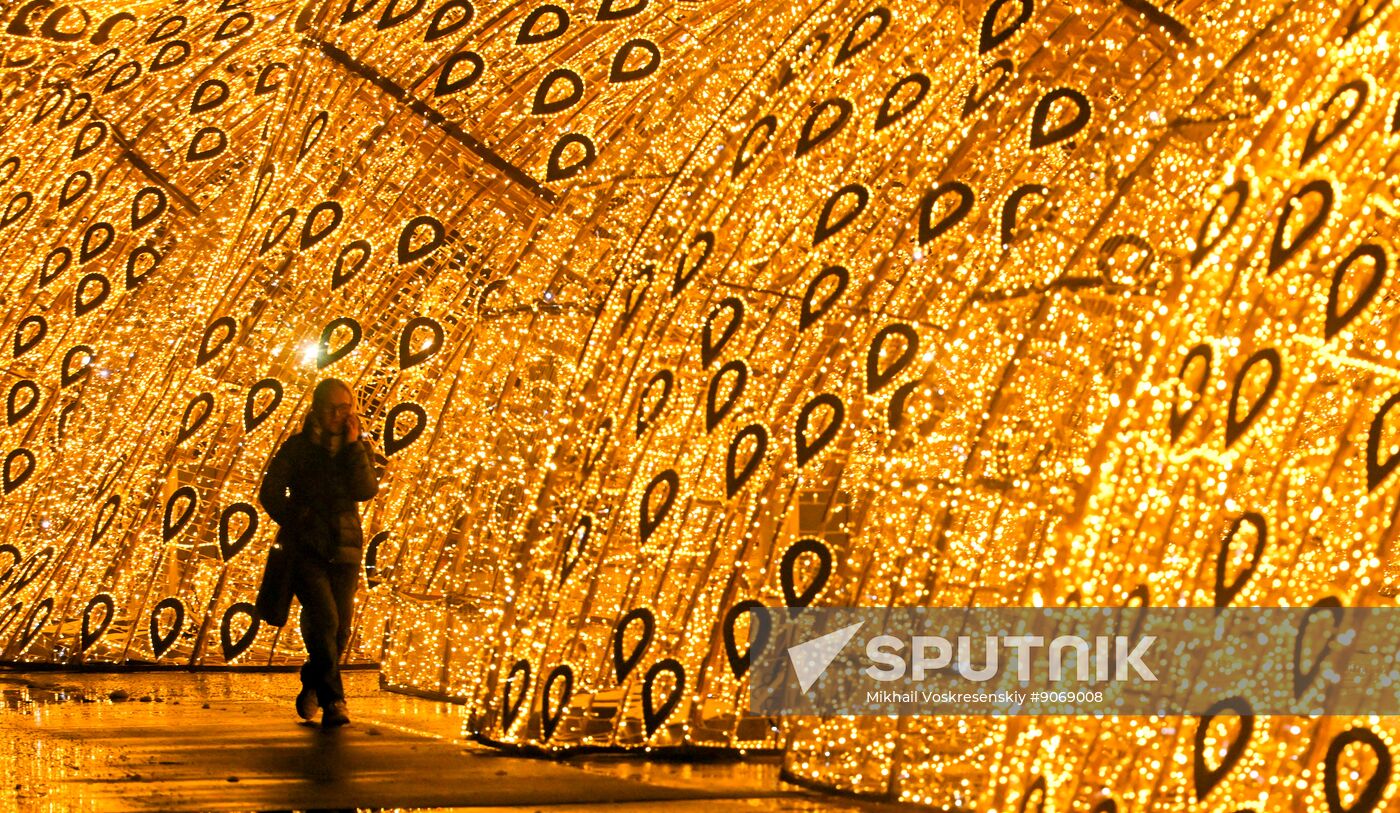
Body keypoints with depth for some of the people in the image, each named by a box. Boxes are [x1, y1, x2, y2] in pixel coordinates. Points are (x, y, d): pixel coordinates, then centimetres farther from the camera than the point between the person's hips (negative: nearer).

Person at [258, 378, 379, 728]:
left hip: (344, 551, 3)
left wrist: (353, 445, -11)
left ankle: (311, 687, 28)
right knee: (325, 619, -18)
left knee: (340, 630, 3)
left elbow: (366, 491, -9)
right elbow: (270, 492, 2)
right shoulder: (297, 447, 2)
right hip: (305, 549, -3)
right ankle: (333, 700, -14)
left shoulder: (359, 448, 8)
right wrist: (296, 524, -6)